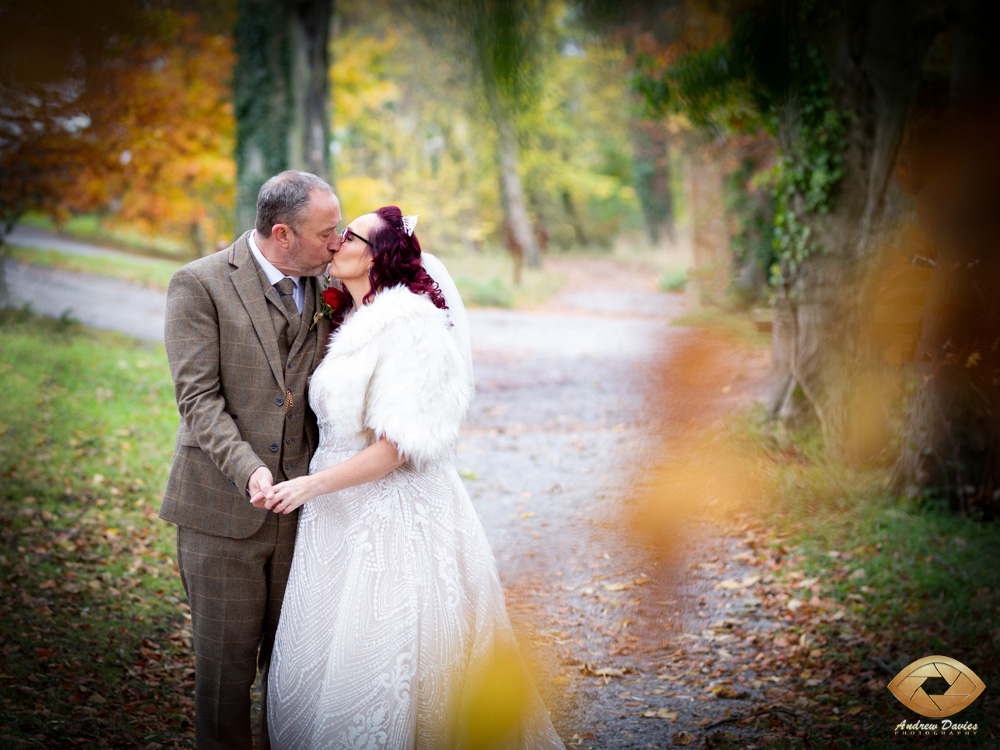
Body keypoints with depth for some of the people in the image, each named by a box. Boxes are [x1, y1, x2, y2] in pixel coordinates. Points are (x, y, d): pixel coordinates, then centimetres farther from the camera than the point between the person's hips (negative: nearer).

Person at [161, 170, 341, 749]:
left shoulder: (326, 288, 6)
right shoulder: (200, 285, -8)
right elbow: (198, 398, -14)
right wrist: (248, 468, -27)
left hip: (299, 504, 4)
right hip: (223, 509, -4)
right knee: (226, 659, 5)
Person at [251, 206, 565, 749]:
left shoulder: (410, 325, -16)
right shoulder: (347, 323, 13)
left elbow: (397, 446, -19)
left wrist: (312, 484, -16)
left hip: (395, 516, -9)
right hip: (340, 515, 9)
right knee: (313, 671, 13)